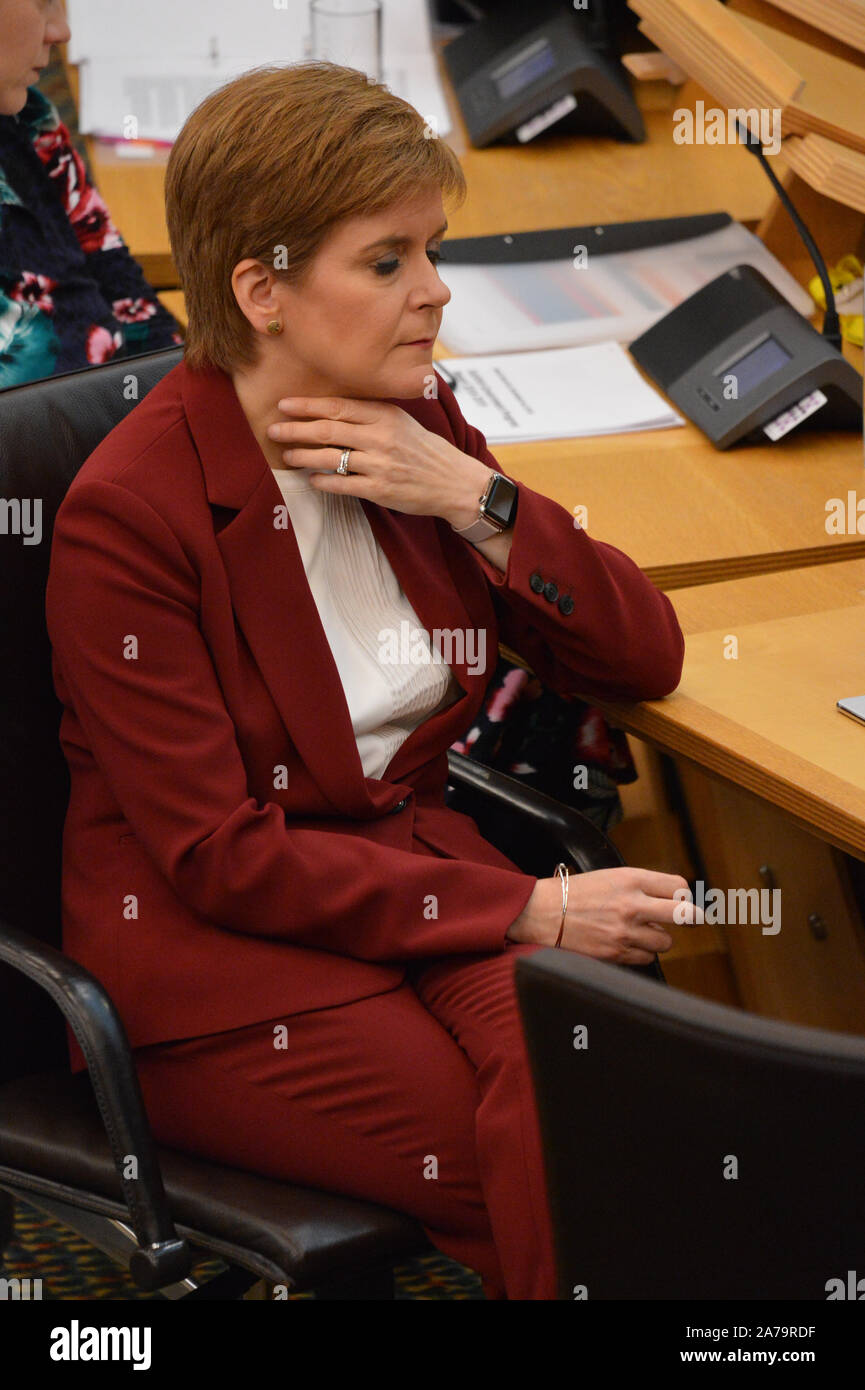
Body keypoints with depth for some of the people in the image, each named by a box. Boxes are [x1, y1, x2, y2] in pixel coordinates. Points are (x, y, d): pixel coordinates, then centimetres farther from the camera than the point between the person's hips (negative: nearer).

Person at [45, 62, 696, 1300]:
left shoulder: (420, 430, 4)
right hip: (217, 968, -5)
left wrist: (471, 497, -11)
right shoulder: (128, 513, -15)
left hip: (422, 885, 6)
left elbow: (645, 657, 5)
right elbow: (222, 861, -16)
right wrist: (534, 910, -18)